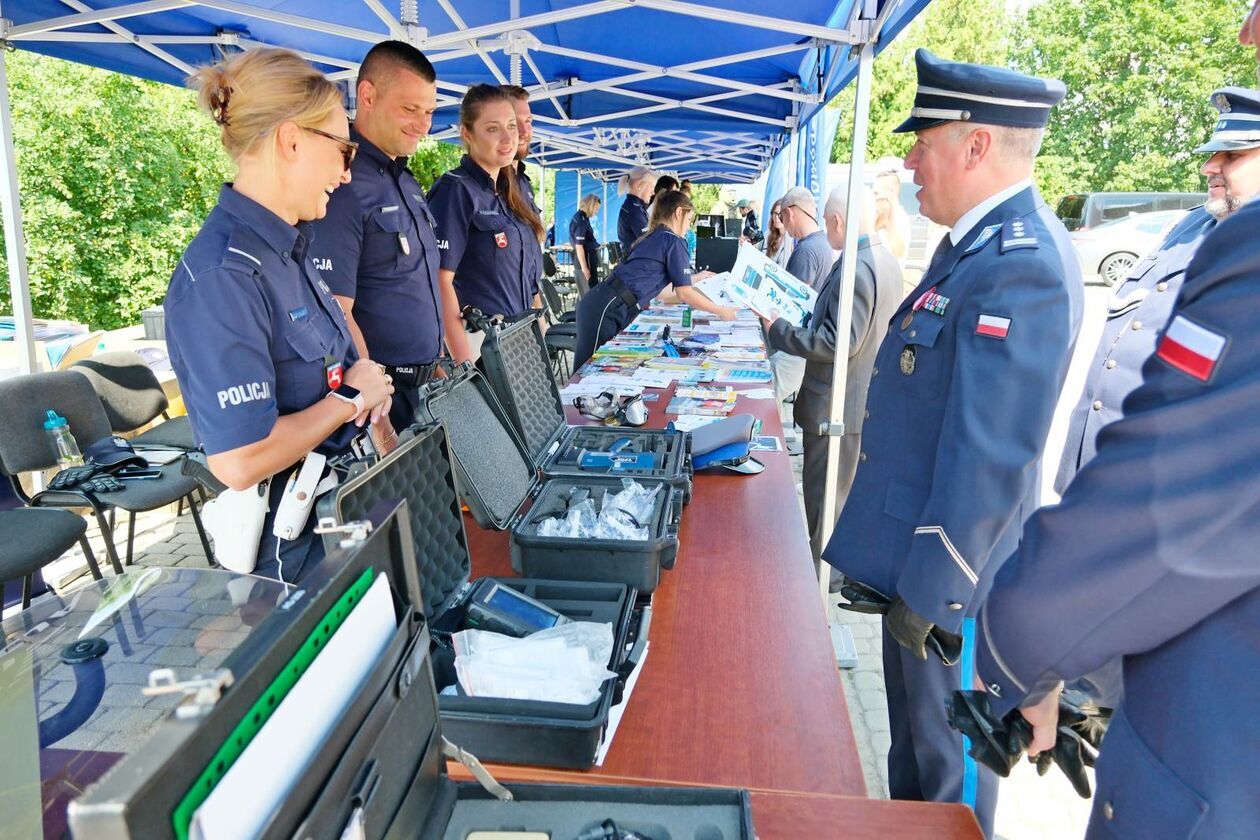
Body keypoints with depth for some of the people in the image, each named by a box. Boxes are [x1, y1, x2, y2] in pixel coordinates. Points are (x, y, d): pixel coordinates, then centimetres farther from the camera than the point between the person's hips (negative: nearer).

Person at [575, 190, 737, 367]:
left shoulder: (651, 238, 22)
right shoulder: (673, 241, -3)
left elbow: (654, 280, 34)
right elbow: (684, 294, -4)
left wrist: (695, 277, 46)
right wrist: (721, 311, 8)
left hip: (598, 304, 9)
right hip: (606, 311, -9)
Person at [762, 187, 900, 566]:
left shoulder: (855, 268, -25)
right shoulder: (886, 260, 7)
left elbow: (839, 342, -27)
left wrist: (779, 330, -20)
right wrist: (818, 305, 14)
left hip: (837, 406, -10)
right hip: (868, 399, 10)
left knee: (824, 497, 4)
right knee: (854, 491, 23)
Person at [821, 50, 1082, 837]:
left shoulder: (1020, 266, -25)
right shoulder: (980, 241, 7)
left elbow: (990, 457, -27)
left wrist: (929, 590, -19)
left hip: (949, 571, -9)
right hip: (921, 548, 9)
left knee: (949, 760, 13)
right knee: (915, 741, 27)